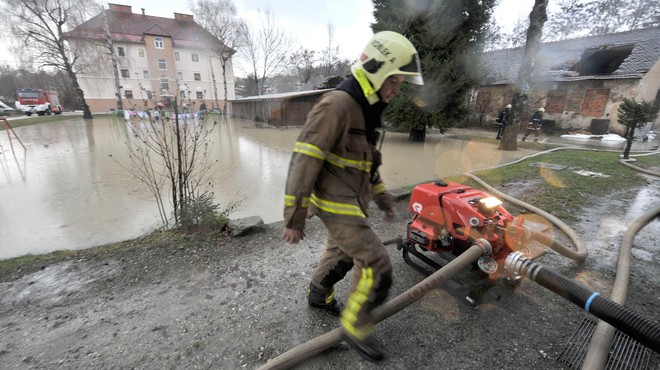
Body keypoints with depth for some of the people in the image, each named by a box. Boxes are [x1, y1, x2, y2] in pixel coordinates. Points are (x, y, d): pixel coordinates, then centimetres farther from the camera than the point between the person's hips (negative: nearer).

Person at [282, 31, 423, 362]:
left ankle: (318, 294, 49)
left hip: (351, 200, 10)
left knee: (342, 255, 24)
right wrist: (294, 219, -20)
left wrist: (383, 199, 20)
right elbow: (304, 162, -23)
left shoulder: (365, 110, 11)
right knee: (377, 266, -6)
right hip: (335, 205, -9)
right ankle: (355, 326, 17)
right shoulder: (336, 105, -21)